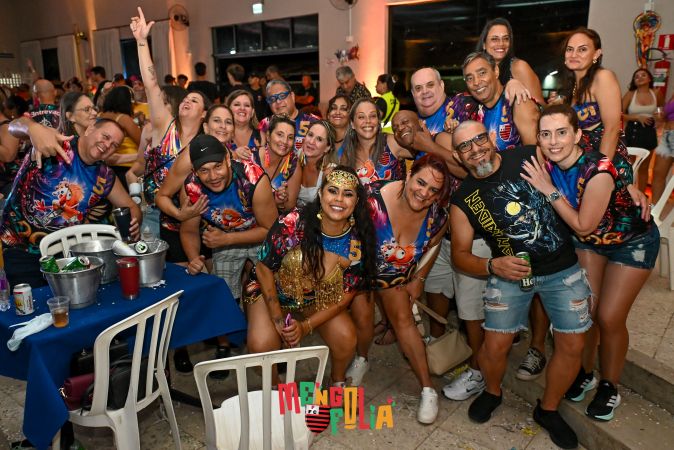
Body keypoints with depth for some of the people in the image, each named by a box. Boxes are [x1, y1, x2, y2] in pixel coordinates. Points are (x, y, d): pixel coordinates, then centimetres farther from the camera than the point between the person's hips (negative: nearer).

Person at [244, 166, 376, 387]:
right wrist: (278, 319, -16)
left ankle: (338, 381, 14)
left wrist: (306, 326, -19)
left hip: (319, 300, 2)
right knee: (261, 345, -24)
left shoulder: (357, 243, -19)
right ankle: (274, 387, 10)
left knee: (346, 338, -20)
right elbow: (264, 269, -16)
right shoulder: (293, 223, -28)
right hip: (272, 293, -1)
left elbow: (345, 296, -10)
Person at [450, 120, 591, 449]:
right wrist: (492, 266, -21)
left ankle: (548, 409, 29)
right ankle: (492, 392, 31)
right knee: (495, 344, -3)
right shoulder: (462, 201, -8)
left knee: (572, 344, 4)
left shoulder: (532, 157, -10)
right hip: (510, 272, 0)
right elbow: (460, 254, -3)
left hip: (563, 267, 1)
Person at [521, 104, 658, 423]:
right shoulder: (548, 166, -18)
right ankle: (585, 374, 29)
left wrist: (549, 190, -31)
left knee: (609, 319, -3)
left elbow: (583, 227, -29)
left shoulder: (599, 171, -36)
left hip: (633, 241, -4)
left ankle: (609, 387, 23)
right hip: (589, 240, 5)